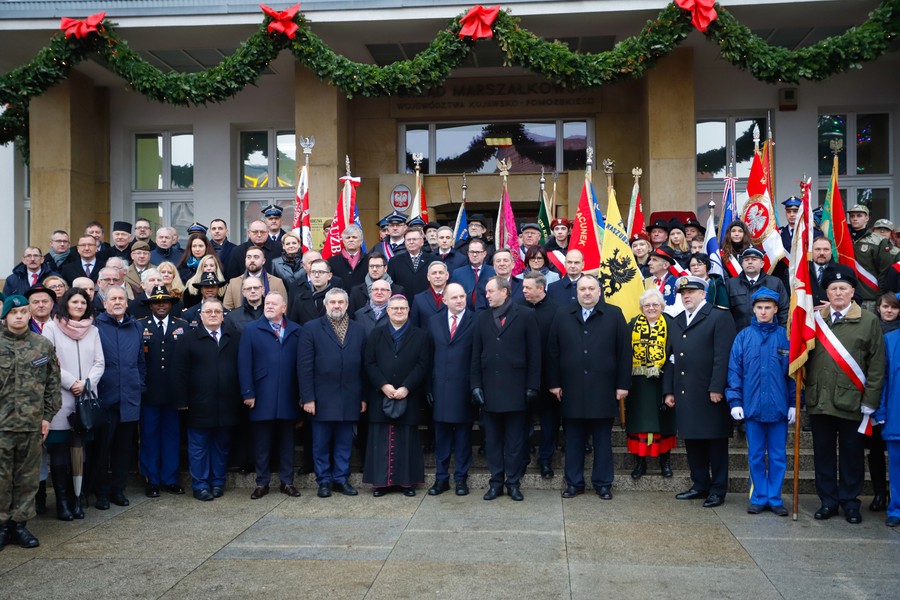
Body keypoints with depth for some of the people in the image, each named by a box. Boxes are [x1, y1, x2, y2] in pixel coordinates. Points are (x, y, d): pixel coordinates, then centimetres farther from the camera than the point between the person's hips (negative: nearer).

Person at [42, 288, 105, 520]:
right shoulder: (52, 327, 2)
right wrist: (71, 383, -10)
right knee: (59, 452, 0)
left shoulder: (92, 330, 13)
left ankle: (76, 498, 11)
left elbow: (99, 363, 9)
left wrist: (86, 383, -6)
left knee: (80, 450, 4)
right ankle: (62, 500, 7)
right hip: (60, 399, -3)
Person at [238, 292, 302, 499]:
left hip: (288, 397, 1)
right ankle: (262, 483, 17)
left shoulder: (296, 331, 6)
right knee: (262, 443, 6)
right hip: (262, 397, -1)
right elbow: (244, 363, -1)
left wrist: (302, 394, -2)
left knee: (287, 442, 9)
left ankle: (287, 482, 18)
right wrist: (248, 393, -8)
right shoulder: (251, 330, 4)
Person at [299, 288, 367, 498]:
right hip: (322, 399, -2)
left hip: (349, 399, 2)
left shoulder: (358, 330, 9)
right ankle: (324, 481, 20)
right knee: (321, 443, 7)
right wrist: (308, 398, -10)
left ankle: (341, 479, 22)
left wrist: (364, 397, 3)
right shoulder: (311, 328, 1)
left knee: (344, 443, 10)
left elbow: (364, 365, 7)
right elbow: (304, 366, -4)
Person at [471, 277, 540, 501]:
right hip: (489, 389, 3)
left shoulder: (525, 316, 0)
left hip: (515, 388, -3)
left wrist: (532, 386, -6)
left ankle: (513, 482, 15)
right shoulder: (482, 318, 10)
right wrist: (476, 385, 1)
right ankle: (496, 482, 17)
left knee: (514, 440, 5)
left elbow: (534, 354, -2)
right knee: (492, 440, 8)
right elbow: (476, 355, 9)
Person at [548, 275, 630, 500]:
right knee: (573, 440, 8)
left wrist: (623, 384, -4)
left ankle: (603, 483, 18)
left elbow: (623, 352, 0)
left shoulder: (614, 314, 3)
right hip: (571, 390, 1)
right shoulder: (563, 316, 8)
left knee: (603, 441, 8)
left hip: (603, 390, -1)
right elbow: (553, 352, 7)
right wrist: (554, 383, 2)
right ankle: (574, 482, 18)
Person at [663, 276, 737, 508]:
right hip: (684, 394, 6)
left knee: (716, 443, 4)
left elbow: (723, 356, -12)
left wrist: (716, 388, -17)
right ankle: (699, 485, 23)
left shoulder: (720, 317, -3)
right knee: (692, 441, 11)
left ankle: (717, 490, 13)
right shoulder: (676, 322, 18)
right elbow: (671, 358, 16)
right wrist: (668, 390, 11)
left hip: (711, 394, -6)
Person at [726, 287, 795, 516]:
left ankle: (775, 499, 18)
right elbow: (734, 371, 2)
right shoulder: (743, 337, 2)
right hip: (752, 406, 0)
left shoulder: (785, 336, 2)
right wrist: (735, 401, -4)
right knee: (755, 456, 9)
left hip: (779, 407, 0)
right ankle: (758, 498, 19)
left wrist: (794, 403, 1)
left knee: (778, 456, 8)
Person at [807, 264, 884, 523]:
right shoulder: (815, 319, 6)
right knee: (823, 453, 10)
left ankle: (850, 502, 23)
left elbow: (877, 365, -1)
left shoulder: (868, 320, 0)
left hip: (852, 402, -2)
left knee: (852, 454, 8)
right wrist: (806, 389, -2)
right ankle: (828, 501, 22)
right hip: (819, 401, 2)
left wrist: (870, 402, -5)